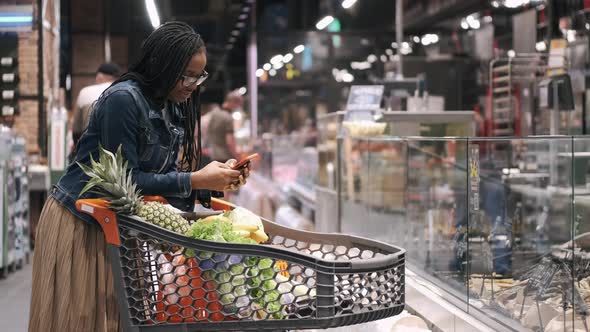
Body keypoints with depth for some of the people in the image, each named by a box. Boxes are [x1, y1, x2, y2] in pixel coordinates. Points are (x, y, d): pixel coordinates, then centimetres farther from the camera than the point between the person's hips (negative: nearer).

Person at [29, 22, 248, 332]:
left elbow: (164, 173, 5)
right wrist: (195, 180, -23)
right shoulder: (123, 99, -22)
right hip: (79, 223, -7)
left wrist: (215, 179, -10)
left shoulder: (175, 107, 3)